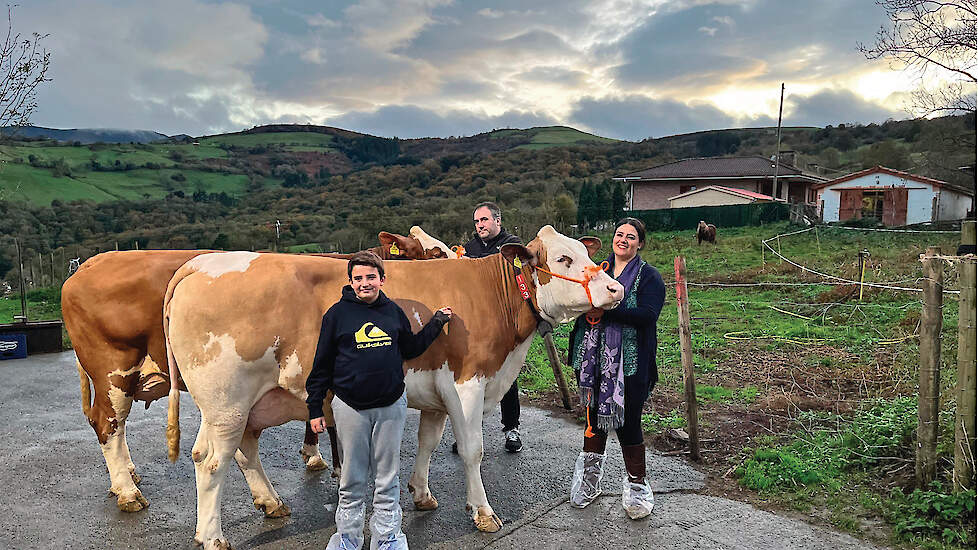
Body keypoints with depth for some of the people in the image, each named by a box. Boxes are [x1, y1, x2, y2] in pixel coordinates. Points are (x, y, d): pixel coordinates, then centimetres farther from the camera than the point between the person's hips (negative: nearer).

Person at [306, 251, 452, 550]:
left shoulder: (393, 311, 3)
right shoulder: (338, 313, -4)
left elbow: (410, 348, 16)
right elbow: (322, 365, -1)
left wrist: (436, 323, 10)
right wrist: (314, 408, -1)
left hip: (391, 406, 2)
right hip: (350, 407, -2)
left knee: (387, 479, 13)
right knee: (352, 480, 12)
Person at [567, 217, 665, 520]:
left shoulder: (649, 276, 0)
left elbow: (647, 313, -16)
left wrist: (606, 311, -23)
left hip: (629, 364, -4)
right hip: (592, 359, 4)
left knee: (627, 423, 0)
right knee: (594, 415, 14)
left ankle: (636, 485, 21)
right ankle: (590, 479, 33)